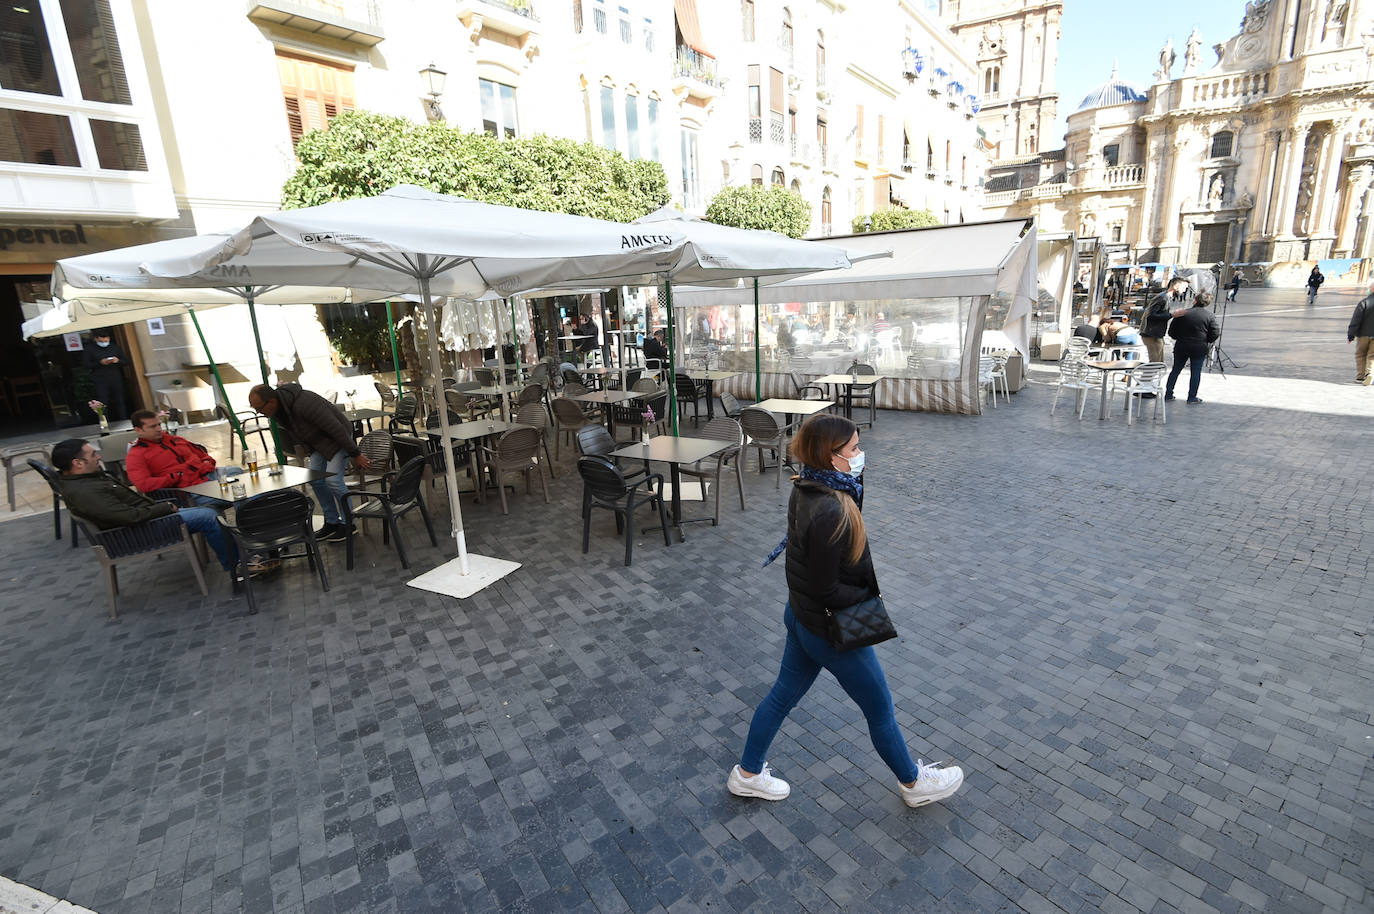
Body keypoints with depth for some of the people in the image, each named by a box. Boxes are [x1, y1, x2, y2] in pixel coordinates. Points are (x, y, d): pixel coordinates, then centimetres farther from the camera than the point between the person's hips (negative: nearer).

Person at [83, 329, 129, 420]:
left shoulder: (115, 346, 13)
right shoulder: (90, 348, 4)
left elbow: (125, 361, 13)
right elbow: (87, 365, 0)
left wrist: (118, 361, -9)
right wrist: (100, 363, -16)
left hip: (116, 379, 3)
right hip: (100, 381, -3)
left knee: (119, 402, 4)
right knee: (103, 403, -9)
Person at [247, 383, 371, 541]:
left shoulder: (303, 404, -35)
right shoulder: (277, 409, -7)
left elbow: (336, 428, -31)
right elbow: (290, 434, 14)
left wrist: (356, 454, -26)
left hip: (338, 438, -9)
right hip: (318, 441, 9)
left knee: (333, 479, -15)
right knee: (315, 479, 4)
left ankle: (348, 524, 1)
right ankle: (332, 522, 15)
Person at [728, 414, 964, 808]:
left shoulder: (806, 490, -7)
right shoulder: (829, 513, -34)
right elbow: (827, 591, -26)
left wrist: (855, 480, -4)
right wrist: (869, 594, -12)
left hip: (800, 615, 9)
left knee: (784, 694, 24)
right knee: (880, 710, 17)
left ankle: (747, 774, 43)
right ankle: (914, 783, 44)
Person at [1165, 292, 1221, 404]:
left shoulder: (1182, 314, -3)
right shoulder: (1210, 316, -4)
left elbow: (1171, 332, 0)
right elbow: (1215, 334, -5)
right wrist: (1205, 342, 13)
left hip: (1181, 347, 1)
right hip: (1199, 348, -1)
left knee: (1175, 370, 12)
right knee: (1196, 372, 5)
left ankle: (1168, 394, 14)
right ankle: (1192, 397, 7)